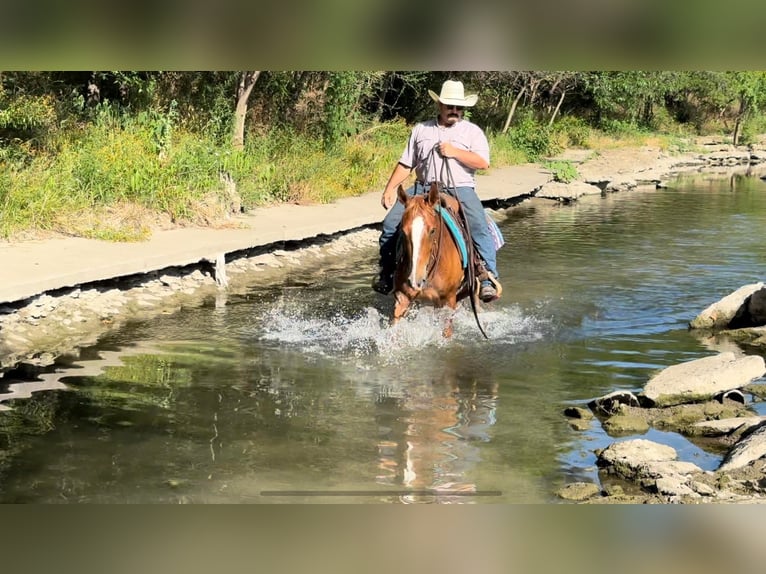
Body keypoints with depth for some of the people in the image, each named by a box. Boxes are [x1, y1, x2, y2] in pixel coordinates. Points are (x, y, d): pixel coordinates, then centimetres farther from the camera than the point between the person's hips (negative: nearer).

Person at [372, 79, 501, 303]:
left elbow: (483, 162, -6)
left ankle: (488, 278, -20)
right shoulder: (421, 130, 14)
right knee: (391, 222, -11)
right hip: (424, 188, 3)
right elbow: (405, 164, 15)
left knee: (479, 227, -26)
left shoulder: (472, 131, 6)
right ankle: (385, 271, 7)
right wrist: (390, 189, 6)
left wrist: (454, 152, -13)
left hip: (460, 190, -3)